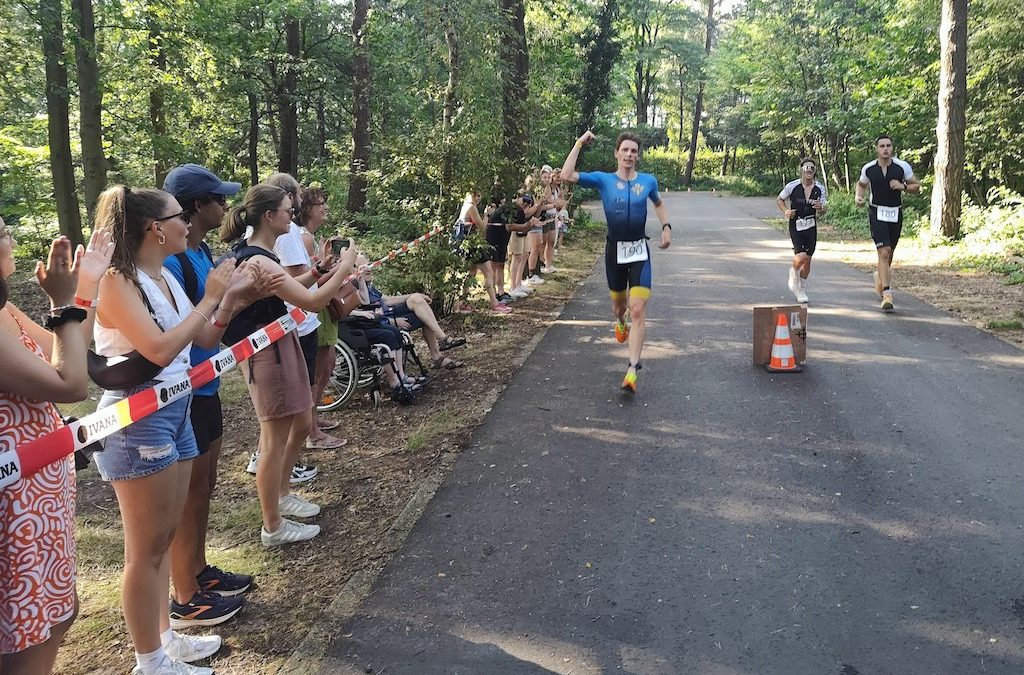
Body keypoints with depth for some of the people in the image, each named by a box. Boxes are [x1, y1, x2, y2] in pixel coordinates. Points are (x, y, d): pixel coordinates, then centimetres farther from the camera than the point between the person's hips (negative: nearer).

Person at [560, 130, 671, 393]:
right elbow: (567, 175, -14)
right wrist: (579, 144, -11)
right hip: (615, 250, 1)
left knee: (638, 310, -13)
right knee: (619, 304, 19)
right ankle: (620, 322, 58)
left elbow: (659, 204, 23)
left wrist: (666, 227, 8)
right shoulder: (603, 180, -3)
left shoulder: (648, 181, 2)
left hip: (639, 252, -1)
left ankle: (633, 369, -14)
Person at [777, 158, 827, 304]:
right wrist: (785, 211, -11)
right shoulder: (792, 186, -9)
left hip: (811, 227, 3)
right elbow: (779, 199, 7)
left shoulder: (820, 189, -2)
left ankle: (801, 289, 26)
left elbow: (823, 210, 6)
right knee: (801, 256, -20)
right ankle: (793, 272, 14)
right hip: (796, 225, -3)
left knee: (807, 260, 8)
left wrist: (820, 208, -18)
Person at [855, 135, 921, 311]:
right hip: (877, 213, -2)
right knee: (884, 252, -16)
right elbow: (861, 184, 17)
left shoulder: (903, 167, -7)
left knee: (889, 253, 16)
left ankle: (880, 276, 48)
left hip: (896, 213, 2)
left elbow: (917, 187, 1)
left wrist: (903, 186, -18)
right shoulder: (868, 169, -4)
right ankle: (887, 294, -17)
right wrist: (859, 196, -3)